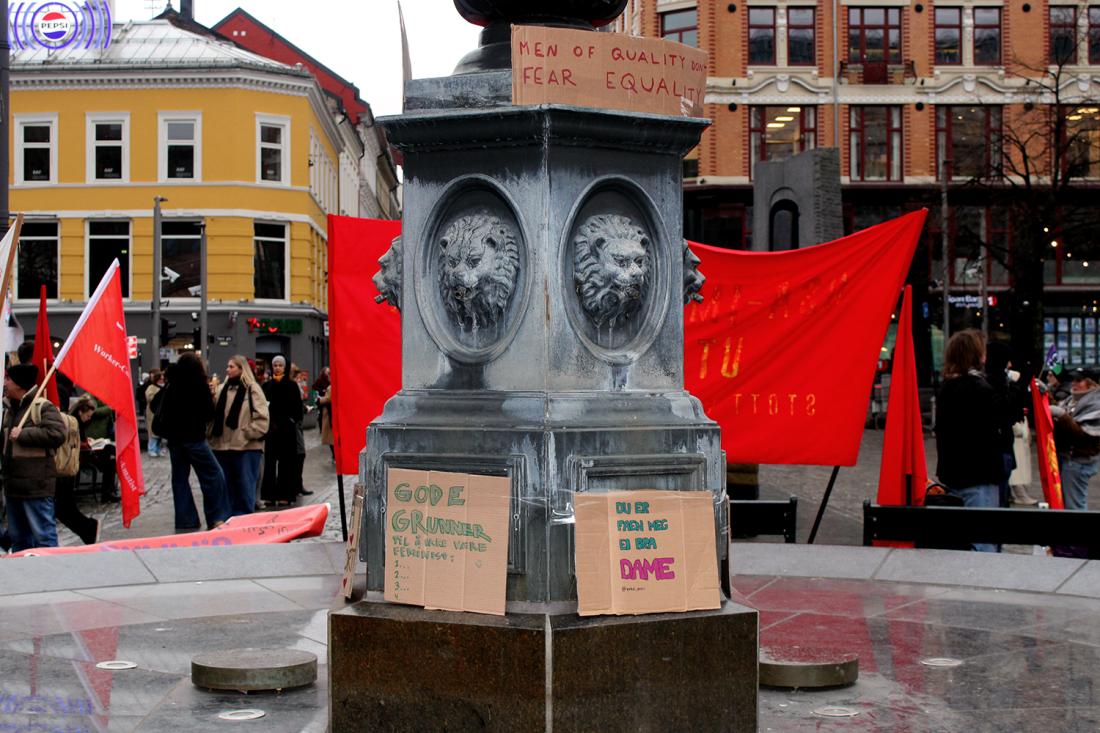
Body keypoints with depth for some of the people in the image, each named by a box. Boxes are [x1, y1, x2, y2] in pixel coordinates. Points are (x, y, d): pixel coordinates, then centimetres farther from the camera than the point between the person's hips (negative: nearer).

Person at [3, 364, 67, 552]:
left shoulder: (44, 407, -10)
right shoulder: (9, 410, 17)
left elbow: (57, 434, -24)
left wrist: (23, 434, -19)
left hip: (36, 486, -9)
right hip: (13, 485, 9)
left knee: (43, 535, -6)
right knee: (17, 537, 15)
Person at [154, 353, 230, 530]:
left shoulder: (171, 386, 4)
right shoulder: (200, 385, -10)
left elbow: (161, 411, 11)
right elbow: (209, 414, -5)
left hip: (173, 438, 6)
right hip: (193, 437, -6)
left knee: (179, 479, 9)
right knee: (214, 475, 1)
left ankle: (185, 521, 9)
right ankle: (216, 518, -4)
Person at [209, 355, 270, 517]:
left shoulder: (252, 389, -4)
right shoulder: (223, 389, 14)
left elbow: (262, 418, -9)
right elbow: (214, 414, 13)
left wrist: (247, 434, -14)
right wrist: (212, 433, 0)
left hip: (246, 448, -6)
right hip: (222, 446, 6)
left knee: (245, 486, 1)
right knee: (225, 486, 10)